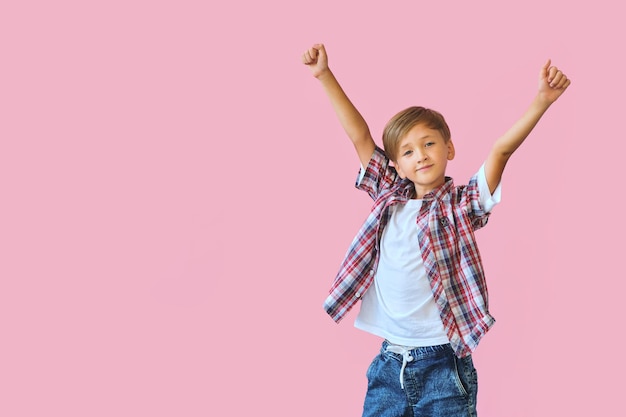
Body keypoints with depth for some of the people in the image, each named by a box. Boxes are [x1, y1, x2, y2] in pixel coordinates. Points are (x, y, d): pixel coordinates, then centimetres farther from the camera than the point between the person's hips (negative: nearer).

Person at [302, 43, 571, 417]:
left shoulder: (461, 206, -1)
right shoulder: (389, 199, 8)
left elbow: (502, 149, -13)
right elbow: (359, 134, 7)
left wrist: (542, 101, -24)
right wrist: (325, 75, 7)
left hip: (443, 364, -3)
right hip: (389, 364, 4)